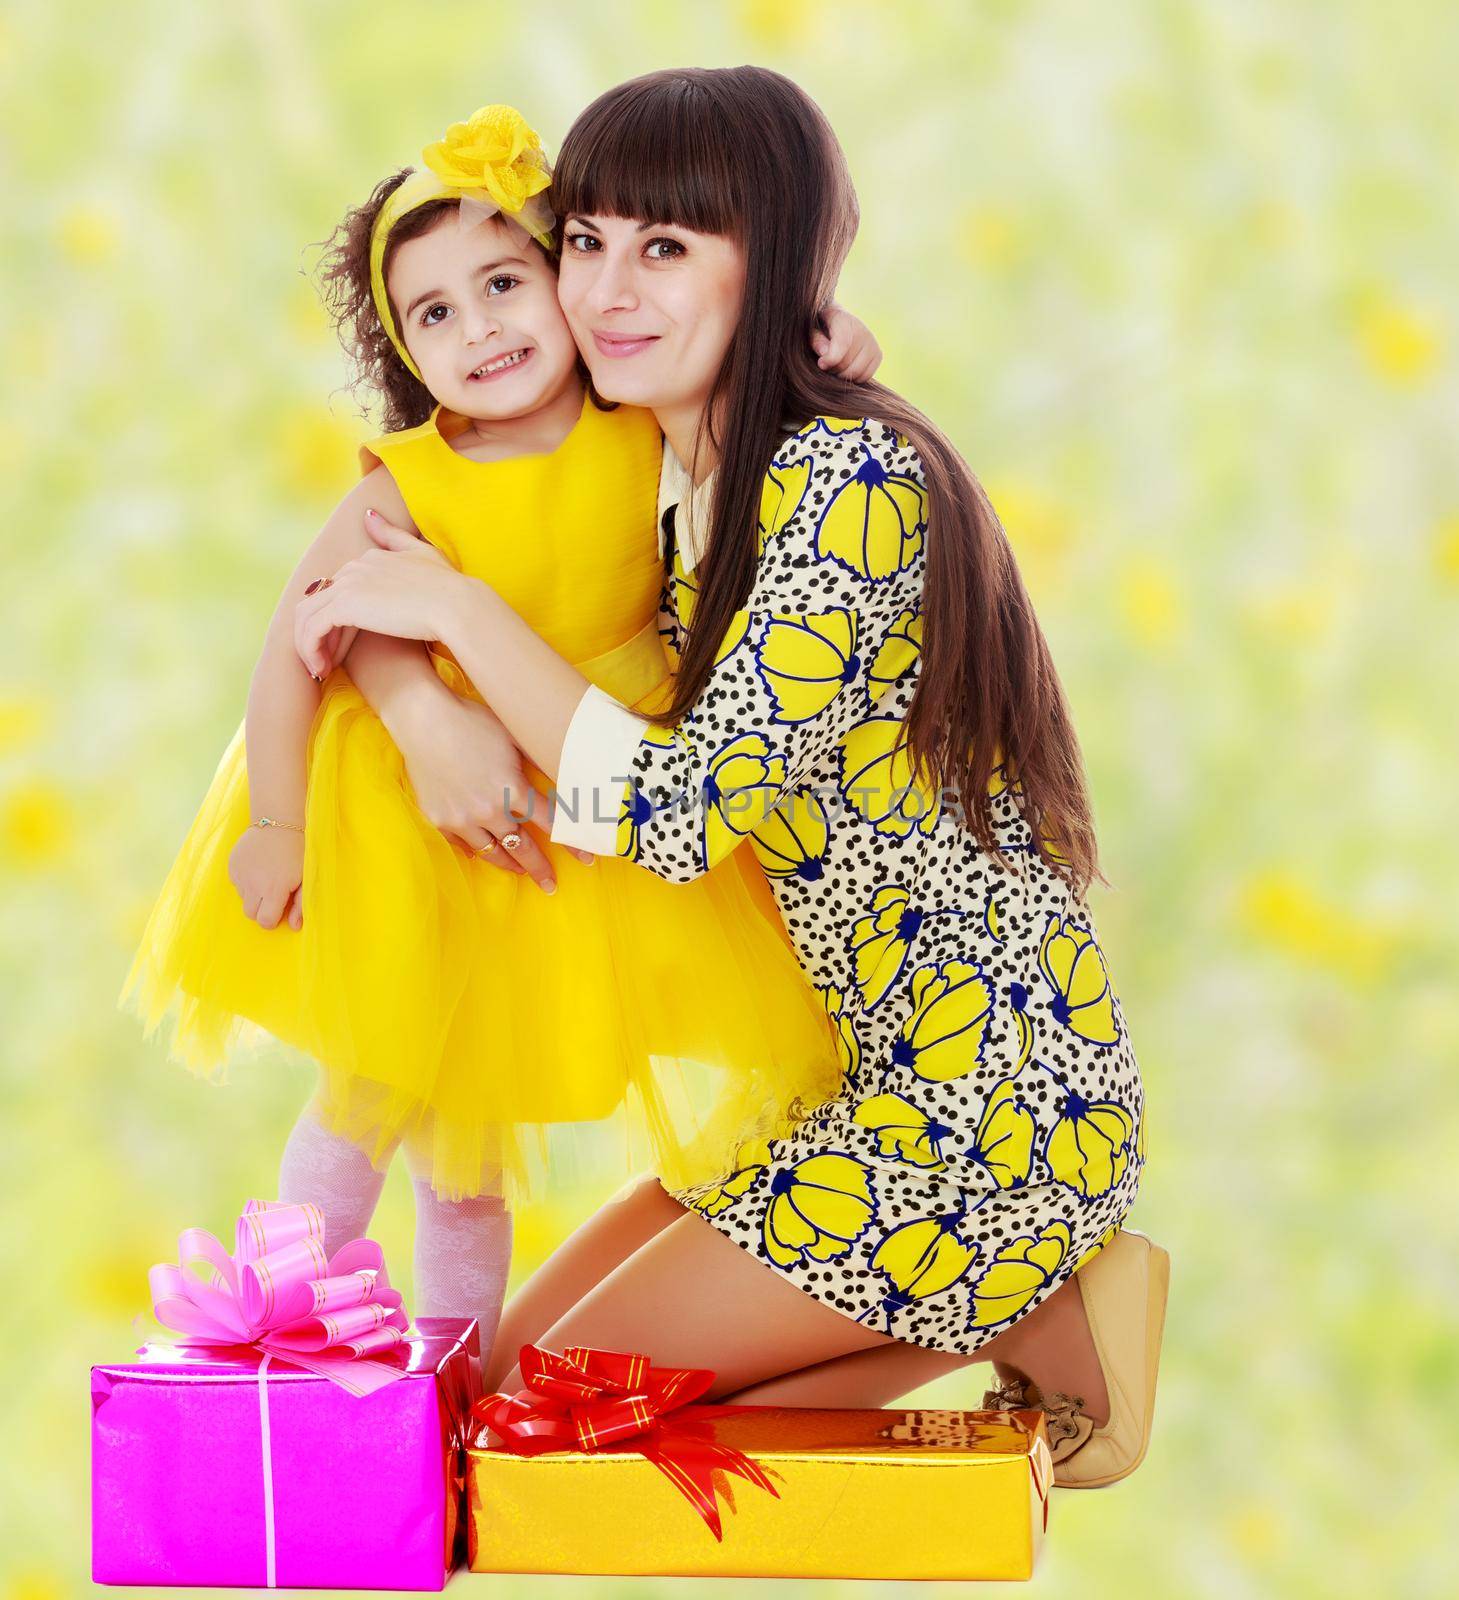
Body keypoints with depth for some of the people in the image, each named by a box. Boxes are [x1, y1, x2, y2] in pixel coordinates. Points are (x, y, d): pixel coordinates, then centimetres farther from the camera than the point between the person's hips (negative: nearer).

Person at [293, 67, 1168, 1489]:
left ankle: (1037, 1325, 1)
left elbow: (685, 811, -24)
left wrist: (455, 607, -15)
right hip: (855, 1075, 9)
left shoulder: (847, 475, -19)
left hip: (986, 1093, -9)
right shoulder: (690, 495, 10)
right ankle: (1017, 1294, 10)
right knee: (511, 1361, 12)